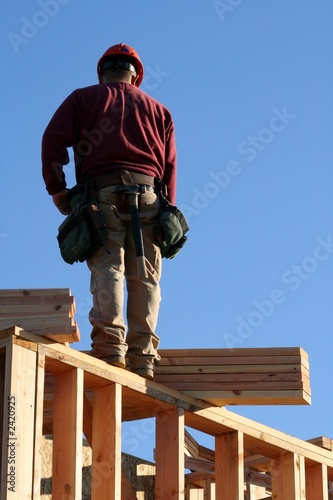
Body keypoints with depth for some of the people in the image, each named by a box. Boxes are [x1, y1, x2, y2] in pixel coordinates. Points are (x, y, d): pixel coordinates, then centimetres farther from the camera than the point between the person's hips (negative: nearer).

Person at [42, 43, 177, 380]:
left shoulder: (83, 98, 17)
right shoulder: (158, 110, 25)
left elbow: (53, 140, 2)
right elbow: (170, 166, 15)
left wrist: (57, 189, 3)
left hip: (101, 192, -2)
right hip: (147, 195, 2)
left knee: (107, 267, -9)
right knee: (144, 276, -1)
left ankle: (110, 343, -25)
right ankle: (142, 353, -10)